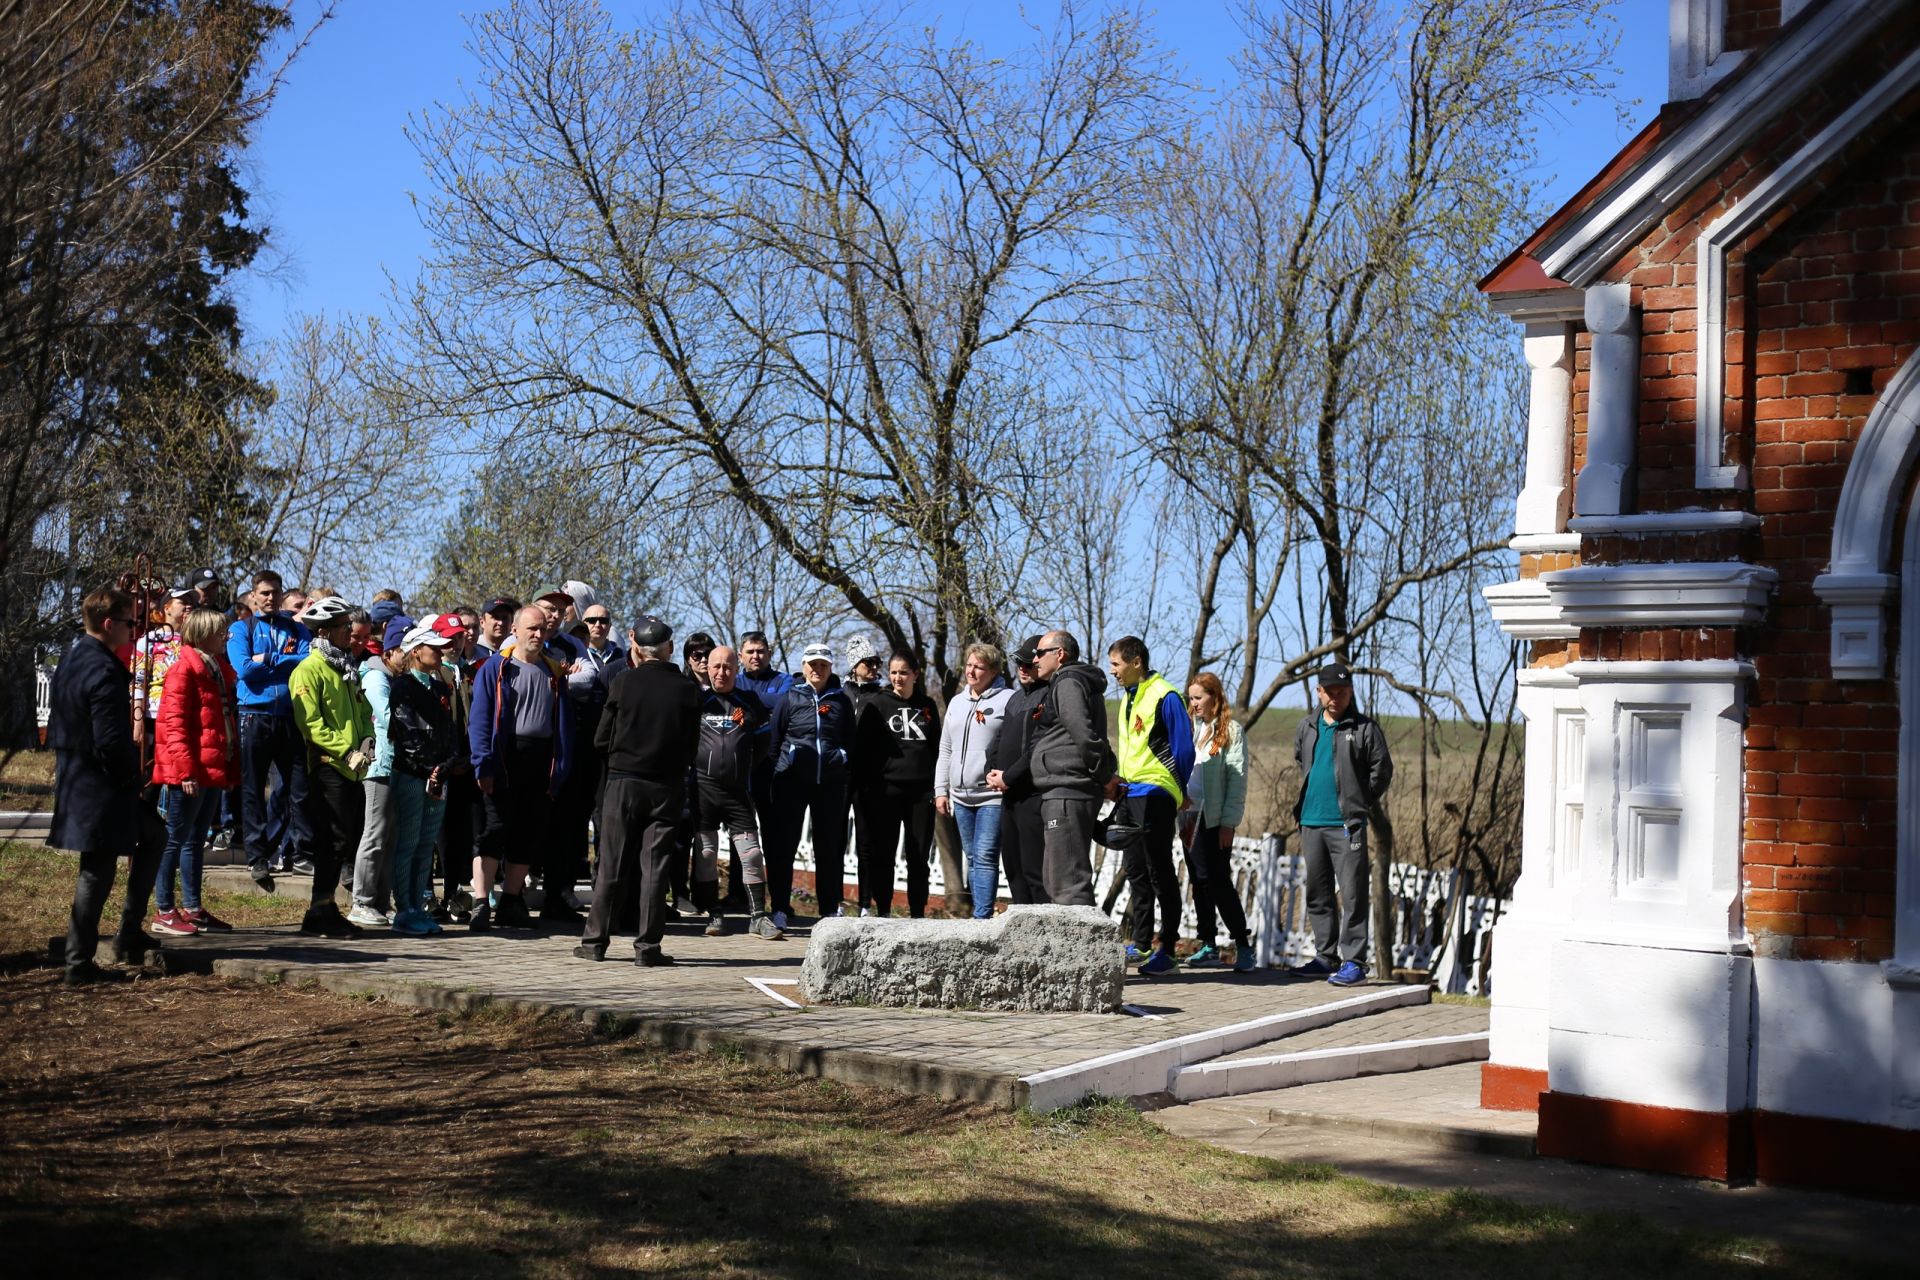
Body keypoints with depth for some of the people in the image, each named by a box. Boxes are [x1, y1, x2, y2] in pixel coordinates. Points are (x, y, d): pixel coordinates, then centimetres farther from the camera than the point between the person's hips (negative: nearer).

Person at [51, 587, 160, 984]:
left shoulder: (69, 662, 10)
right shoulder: (105, 672, -20)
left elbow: (56, 727, 16)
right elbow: (112, 742, -24)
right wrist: (136, 776, -9)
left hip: (73, 782, 10)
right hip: (102, 788, -10)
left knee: (149, 841, 21)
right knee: (97, 873, -1)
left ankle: (130, 935, 23)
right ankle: (80, 965, 5)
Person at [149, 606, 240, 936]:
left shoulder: (219, 670, 16)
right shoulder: (184, 670, -11)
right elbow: (173, 723, -16)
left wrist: (231, 769, 14)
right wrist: (185, 770, -21)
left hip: (213, 770, 9)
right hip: (189, 771, -9)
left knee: (195, 840, 14)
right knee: (175, 840, -3)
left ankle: (193, 909, 20)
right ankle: (164, 913, 2)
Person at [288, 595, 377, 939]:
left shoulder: (347, 669, 19)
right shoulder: (309, 671, -8)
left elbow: (363, 711, 22)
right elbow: (310, 724, -16)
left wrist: (367, 740, 1)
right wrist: (347, 751, -20)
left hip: (353, 770, 8)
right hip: (328, 767, -8)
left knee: (349, 838, 10)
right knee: (335, 840, -8)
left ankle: (326, 907, 18)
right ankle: (318, 913, -2)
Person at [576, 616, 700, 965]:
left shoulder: (624, 681, -5)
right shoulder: (688, 690, -3)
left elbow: (602, 738, 1)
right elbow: (692, 745, 4)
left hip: (624, 780, 0)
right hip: (667, 785, 0)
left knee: (612, 864, 6)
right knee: (655, 865, 3)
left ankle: (595, 940, 10)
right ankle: (648, 945, 2)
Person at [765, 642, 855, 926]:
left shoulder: (841, 701, 10)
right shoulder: (789, 698, 4)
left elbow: (850, 742, 17)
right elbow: (774, 740, 7)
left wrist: (844, 769, 11)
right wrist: (776, 773, 4)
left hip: (831, 783, 2)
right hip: (792, 781, -2)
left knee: (830, 848, 5)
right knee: (783, 845, -3)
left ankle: (830, 911, 12)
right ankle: (779, 909, 3)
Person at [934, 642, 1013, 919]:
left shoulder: (1008, 700, -4)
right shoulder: (957, 702, 17)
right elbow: (945, 750, 20)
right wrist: (941, 789, 15)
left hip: (993, 795, -7)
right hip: (961, 795, 7)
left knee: (985, 856, -13)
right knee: (972, 858, 9)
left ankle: (982, 917, -15)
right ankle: (981, 915, 14)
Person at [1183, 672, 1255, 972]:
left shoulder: (1230, 730, -3)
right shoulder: (1189, 727, 14)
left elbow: (1237, 778, -7)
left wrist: (1229, 822, -13)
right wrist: (1178, 801, 1)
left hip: (1215, 819, -6)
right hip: (1190, 815, 6)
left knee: (1219, 881, -7)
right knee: (1199, 882, 7)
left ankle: (1243, 945, 0)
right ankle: (1208, 947, 12)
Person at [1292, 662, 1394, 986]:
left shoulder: (1365, 728, -3)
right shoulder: (1307, 726, 12)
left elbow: (1382, 771, -2)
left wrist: (1360, 805, 0)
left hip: (1346, 825, -6)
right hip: (1311, 822, 6)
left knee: (1352, 895, -8)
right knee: (1318, 894, 12)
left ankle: (1354, 962, -7)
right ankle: (1325, 956, 22)